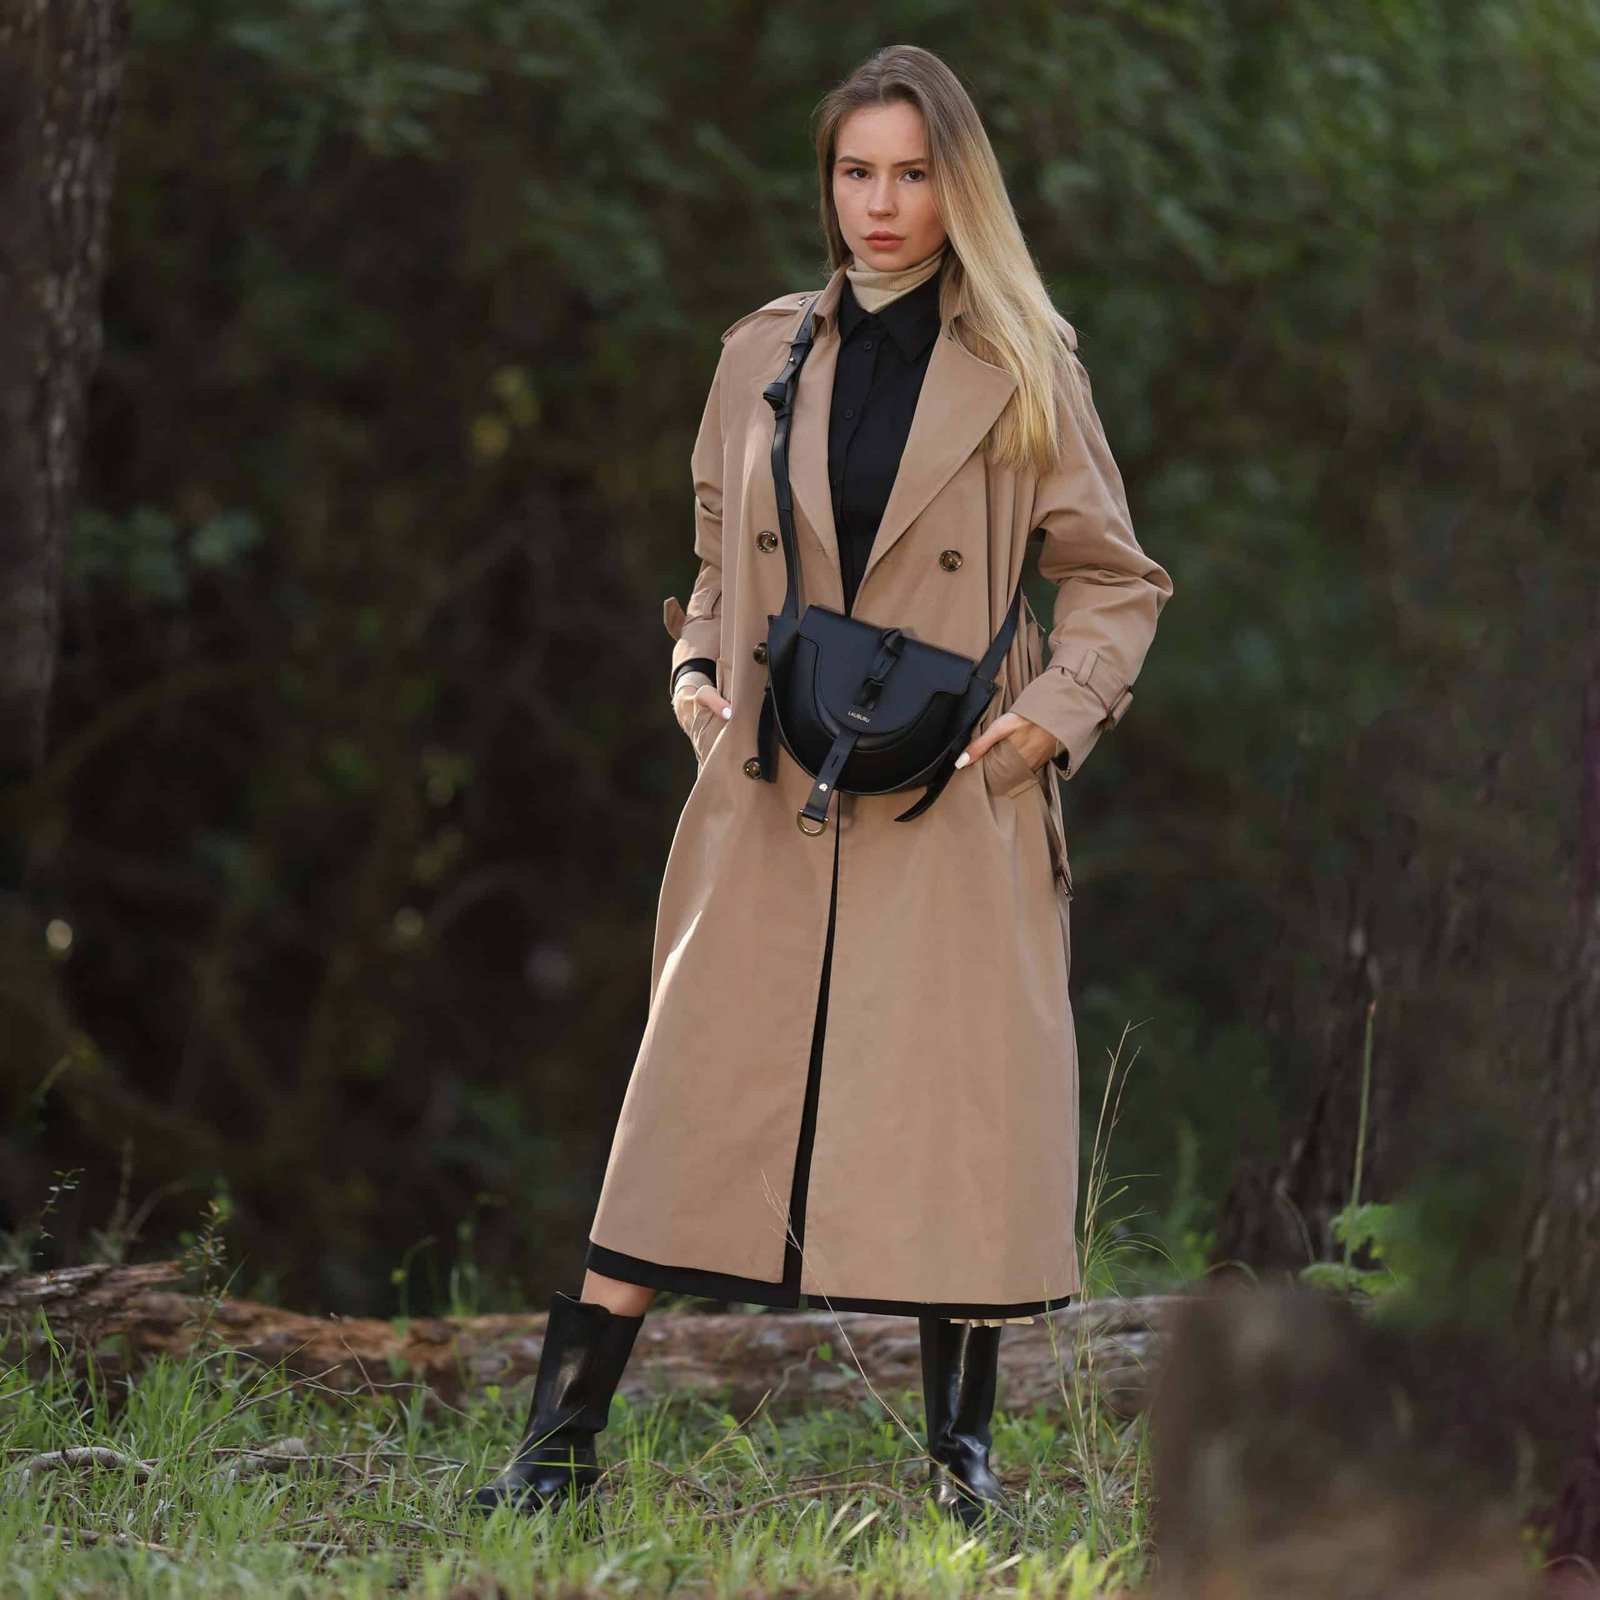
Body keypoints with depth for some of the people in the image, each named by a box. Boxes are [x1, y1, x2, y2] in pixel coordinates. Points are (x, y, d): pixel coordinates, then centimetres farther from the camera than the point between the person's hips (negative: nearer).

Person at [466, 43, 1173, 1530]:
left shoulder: (1022, 372, 3)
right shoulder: (762, 357, 10)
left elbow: (1117, 579, 8)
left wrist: (1053, 714, -6)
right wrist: (696, 674, 3)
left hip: (951, 814, -2)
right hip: (770, 804, 2)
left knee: (956, 1111, -2)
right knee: (695, 1089, -3)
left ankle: (961, 1450, 10)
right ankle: (559, 1439, -3)